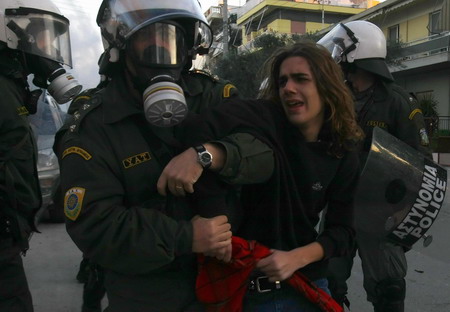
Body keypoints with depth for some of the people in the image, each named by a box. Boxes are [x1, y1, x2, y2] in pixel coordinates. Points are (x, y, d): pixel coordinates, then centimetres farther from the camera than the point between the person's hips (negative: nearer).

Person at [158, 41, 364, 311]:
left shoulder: (344, 152, -5)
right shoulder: (267, 119, -15)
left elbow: (343, 230, -6)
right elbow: (221, 115, -35)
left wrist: (297, 258, -19)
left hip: (306, 284, 3)